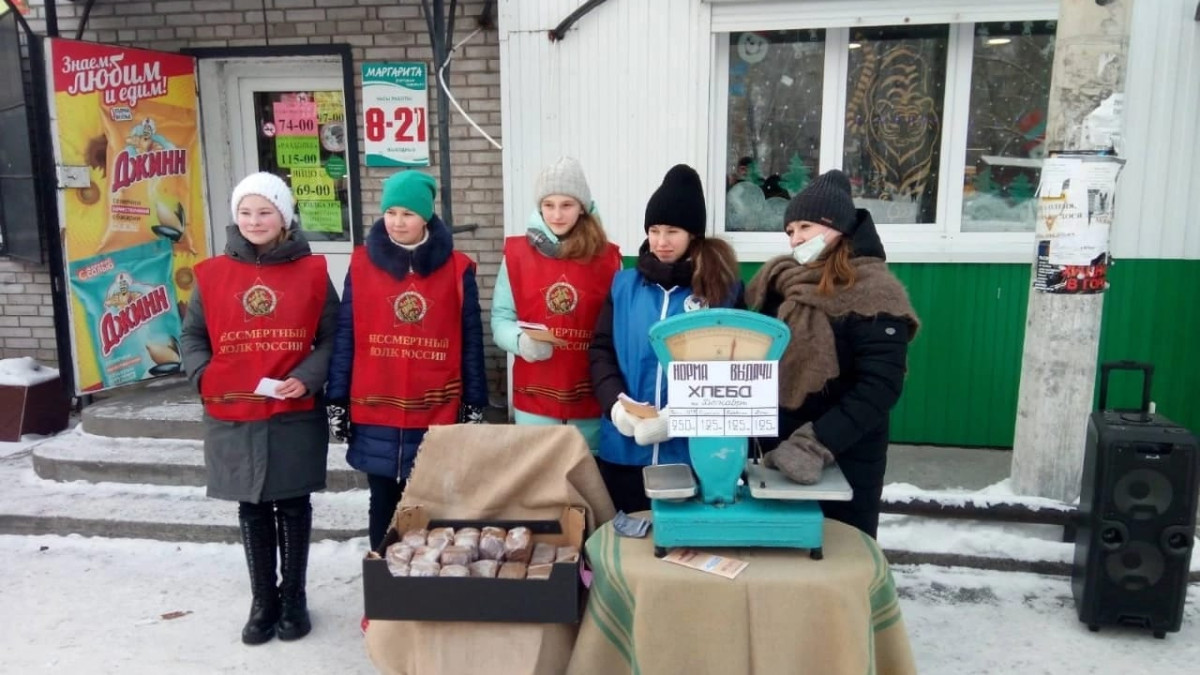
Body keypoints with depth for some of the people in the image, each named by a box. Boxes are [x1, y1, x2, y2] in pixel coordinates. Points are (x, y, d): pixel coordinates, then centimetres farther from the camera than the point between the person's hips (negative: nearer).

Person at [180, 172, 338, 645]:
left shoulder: (311, 272, -1)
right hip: (233, 418, 2)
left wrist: (307, 378, -16)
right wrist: (205, 377, -8)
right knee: (252, 509, 12)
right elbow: (191, 336, 9)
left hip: (295, 417, -1)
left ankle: (294, 600, 27)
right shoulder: (213, 274, 3)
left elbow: (332, 338, -1)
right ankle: (263, 602, 27)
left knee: (293, 506, 10)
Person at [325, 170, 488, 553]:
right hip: (375, 414, 1)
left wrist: (475, 406, 1)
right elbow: (344, 335, 3)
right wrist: (336, 401, 1)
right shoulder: (362, 263, 2)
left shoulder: (456, 268, 0)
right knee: (383, 503, 13)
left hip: (437, 414, -1)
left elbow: (470, 341, 2)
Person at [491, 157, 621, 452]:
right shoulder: (516, 253, 0)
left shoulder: (608, 258, 1)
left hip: (591, 398, 1)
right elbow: (500, 318, 1)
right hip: (534, 398, 0)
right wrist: (521, 340, -20)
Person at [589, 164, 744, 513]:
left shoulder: (723, 288, 0)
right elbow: (600, 350, 5)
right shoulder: (625, 284, 7)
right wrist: (616, 402, -13)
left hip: (693, 451, -2)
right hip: (624, 449, 2)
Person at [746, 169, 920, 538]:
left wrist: (816, 445, -28)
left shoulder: (872, 293, -12)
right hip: (777, 456, 6)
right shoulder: (779, 281, 7)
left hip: (844, 462, -6)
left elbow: (879, 388, -20)